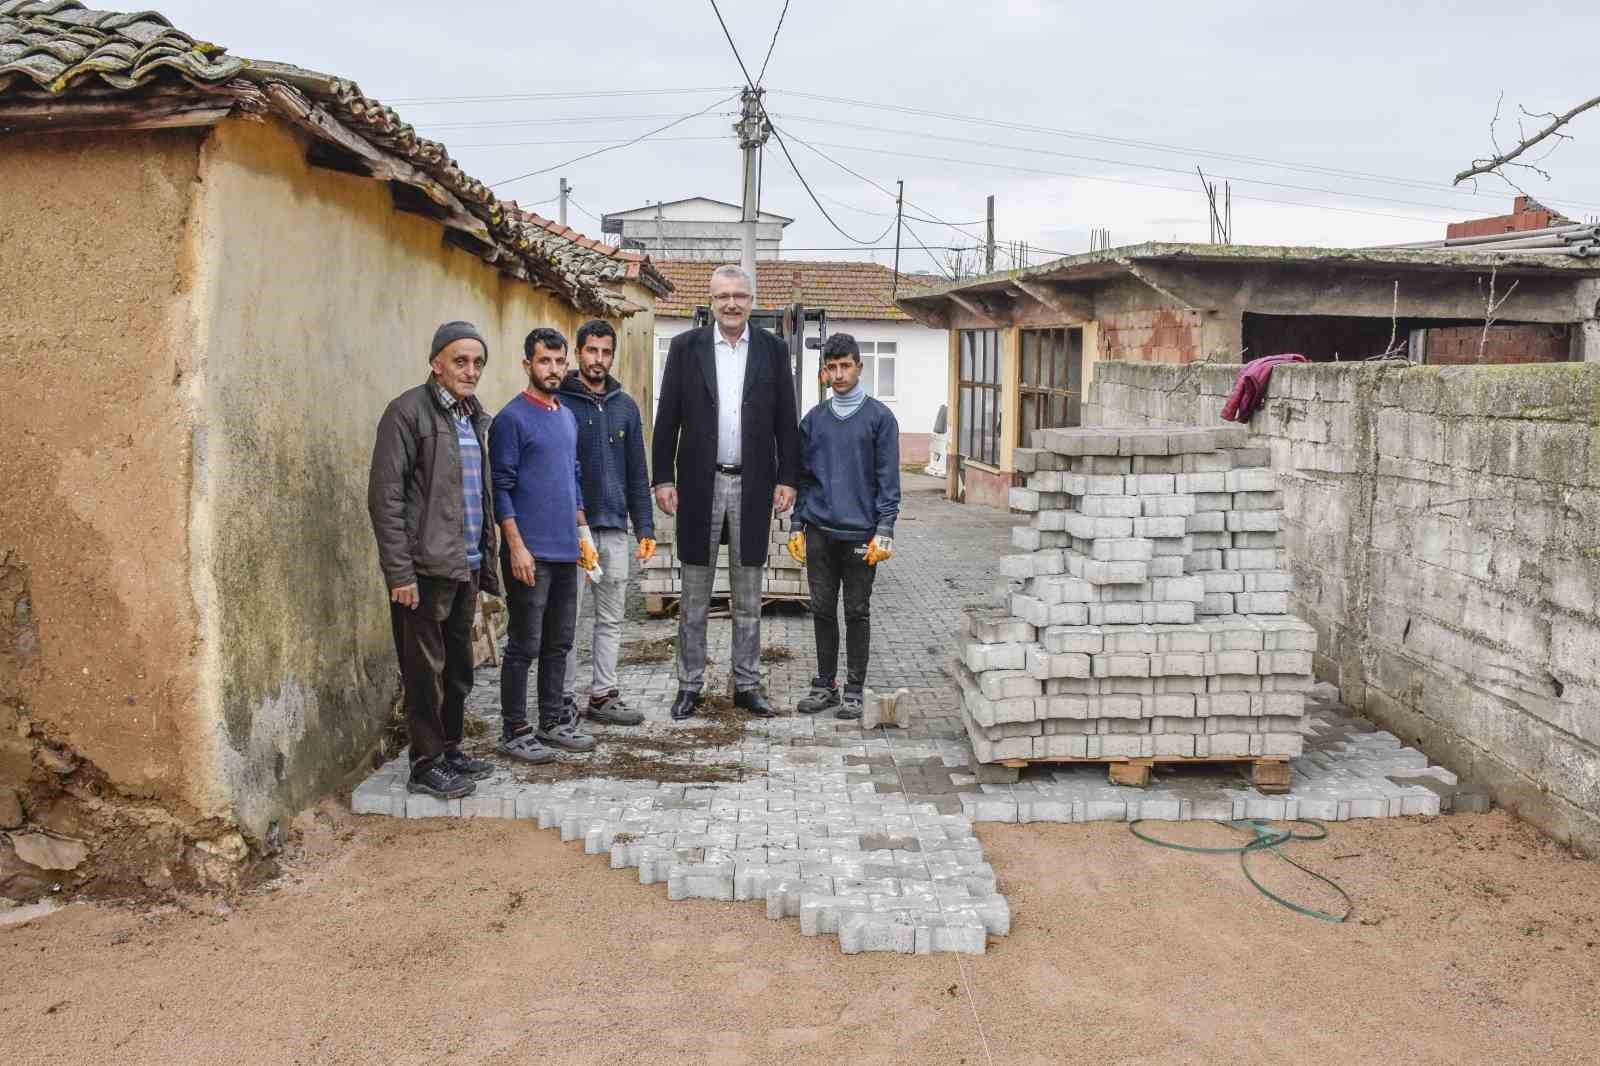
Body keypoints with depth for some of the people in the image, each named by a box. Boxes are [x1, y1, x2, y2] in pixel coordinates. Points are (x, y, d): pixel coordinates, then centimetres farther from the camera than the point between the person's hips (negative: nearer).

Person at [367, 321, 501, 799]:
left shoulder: (475, 416, 14)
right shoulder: (408, 411, -9)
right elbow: (385, 496, -13)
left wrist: (487, 562, 13)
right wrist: (399, 572, -17)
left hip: (466, 565, 7)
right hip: (426, 567, -7)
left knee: (458, 667, 15)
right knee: (426, 670, 2)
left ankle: (450, 750, 28)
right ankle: (426, 764, 13)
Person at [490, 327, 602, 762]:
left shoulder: (568, 417, 14)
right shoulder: (511, 419, -9)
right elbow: (501, 488, -12)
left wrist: (583, 532, 16)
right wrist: (517, 547, -17)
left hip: (566, 551, 7)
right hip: (531, 553, -7)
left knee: (559, 643, 13)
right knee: (524, 646, -1)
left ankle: (553, 722, 24)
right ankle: (514, 731, 9)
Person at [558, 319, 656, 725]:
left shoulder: (625, 406, 10)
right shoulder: (559, 403, -4)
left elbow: (637, 474, 12)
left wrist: (645, 527, 7)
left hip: (615, 528, 5)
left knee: (611, 618, 9)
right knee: (567, 618, 3)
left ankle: (603, 695, 19)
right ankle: (565, 698, 13)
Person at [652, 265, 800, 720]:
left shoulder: (773, 349, 5)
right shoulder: (685, 347, 2)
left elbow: (785, 420, 5)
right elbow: (667, 417, 1)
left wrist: (787, 478, -2)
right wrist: (663, 478, -4)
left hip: (753, 485, 1)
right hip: (699, 483, -1)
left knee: (748, 598, 9)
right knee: (694, 596, 8)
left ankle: (747, 685, 19)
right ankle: (690, 684, 17)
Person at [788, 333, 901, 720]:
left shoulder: (879, 417, -2)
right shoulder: (813, 419, 9)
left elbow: (888, 478, -4)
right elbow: (803, 476, 13)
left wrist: (884, 531, -11)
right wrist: (797, 526, 8)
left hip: (860, 534, -3)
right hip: (820, 532, 3)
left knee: (857, 612, 5)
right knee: (822, 610, 9)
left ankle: (854, 689, 14)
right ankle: (825, 684, 21)